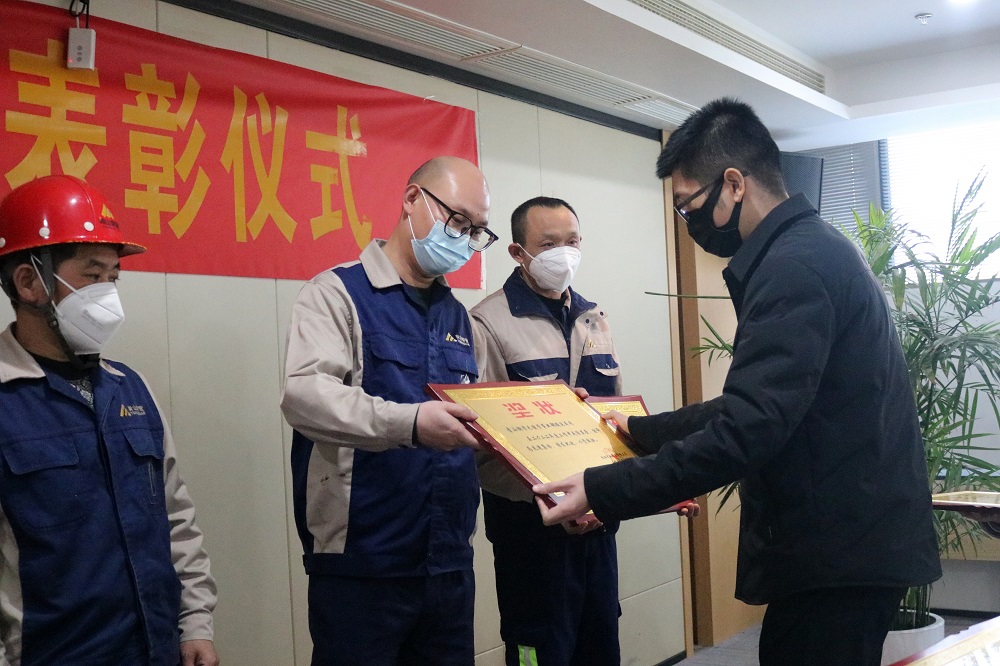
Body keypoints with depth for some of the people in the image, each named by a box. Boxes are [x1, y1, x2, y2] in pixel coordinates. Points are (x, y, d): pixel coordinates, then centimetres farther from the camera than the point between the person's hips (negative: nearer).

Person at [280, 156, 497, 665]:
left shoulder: (457, 316, 15)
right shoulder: (337, 293, -5)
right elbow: (304, 394, -22)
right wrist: (408, 423, -35)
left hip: (450, 562, 6)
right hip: (361, 566, -6)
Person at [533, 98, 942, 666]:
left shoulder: (794, 265, -20)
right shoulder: (814, 249, 14)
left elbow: (749, 432, -27)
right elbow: (758, 406, 19)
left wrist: (603, 491, -23)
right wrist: (644, 430, 21)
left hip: (837, 553, -10)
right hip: (852, 540, 10)